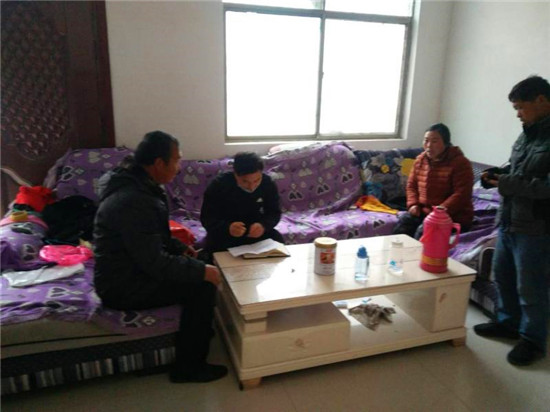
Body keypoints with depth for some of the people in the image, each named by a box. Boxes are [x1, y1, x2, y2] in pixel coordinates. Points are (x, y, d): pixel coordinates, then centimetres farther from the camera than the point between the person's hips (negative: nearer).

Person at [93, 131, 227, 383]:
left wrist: (179, 247, 5)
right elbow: (155, 262, -28)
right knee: (202, 287, -16)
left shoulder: (134, 184, 3)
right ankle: (188, 367, -1)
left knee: (198, 269, 13)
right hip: (123, 286, -10)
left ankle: (201, 332, 27)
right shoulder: (134, 201, -29)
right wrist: (201, 271, -19)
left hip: (129, 269, 10)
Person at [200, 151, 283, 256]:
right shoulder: (218, 185, -21)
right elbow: (206, 217, -21)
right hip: (224, 230, -2)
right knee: (215, 246, -33)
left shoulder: (267, 183, -13)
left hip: (254, 228, 2)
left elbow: (274, 212, -8)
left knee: (277, 240, -23)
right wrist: (227, 228, -43)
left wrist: (263, 225, -33)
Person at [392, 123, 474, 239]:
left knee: (423, 231, -30)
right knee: (403, 222, -22)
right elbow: (411, 185, 14)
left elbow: (461, 195, -18)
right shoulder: (420, 160, 7)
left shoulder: (460, 163, -12)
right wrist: (413, 204, -4)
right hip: (424, 211, 5)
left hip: (453, 216, -5)